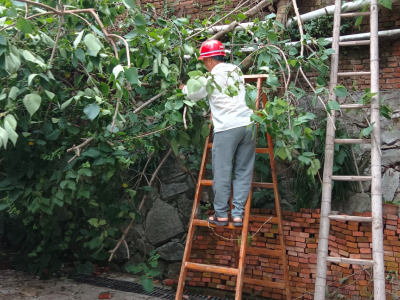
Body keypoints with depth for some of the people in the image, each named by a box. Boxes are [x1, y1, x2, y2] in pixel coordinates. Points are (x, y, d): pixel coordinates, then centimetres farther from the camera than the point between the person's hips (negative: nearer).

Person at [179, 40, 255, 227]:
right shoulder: (236, 70, 14)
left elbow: (194, 95, 14)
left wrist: (184, 88, 37)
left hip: (227, 129, -5)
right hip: (247, 125, 6)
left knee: (222, 173, 6)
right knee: (243, 172, 10)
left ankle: (221, 214, 14)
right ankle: (238, 214, 14)